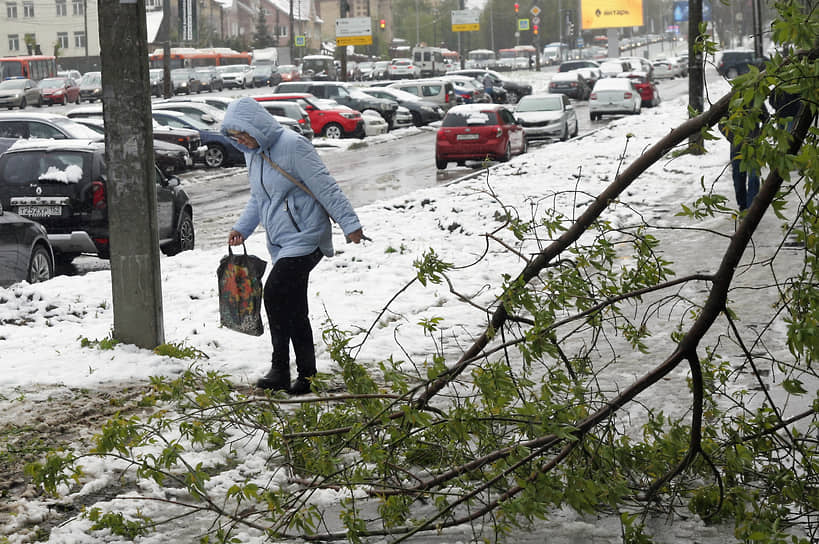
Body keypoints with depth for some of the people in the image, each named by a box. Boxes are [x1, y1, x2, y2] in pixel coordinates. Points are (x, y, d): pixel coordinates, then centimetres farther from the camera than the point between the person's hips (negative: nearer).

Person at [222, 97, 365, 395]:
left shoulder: (294, 146, -15)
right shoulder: (252, 153, 12)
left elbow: (326, 188, -15)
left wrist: (350, 224, -15)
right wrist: (241, 228, 11)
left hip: (304, 239, -9)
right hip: (280, 244, 9)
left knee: (275, 294, -21)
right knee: (294, 311, 9)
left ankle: (279, 370, -15)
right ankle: (306, 375, 15)